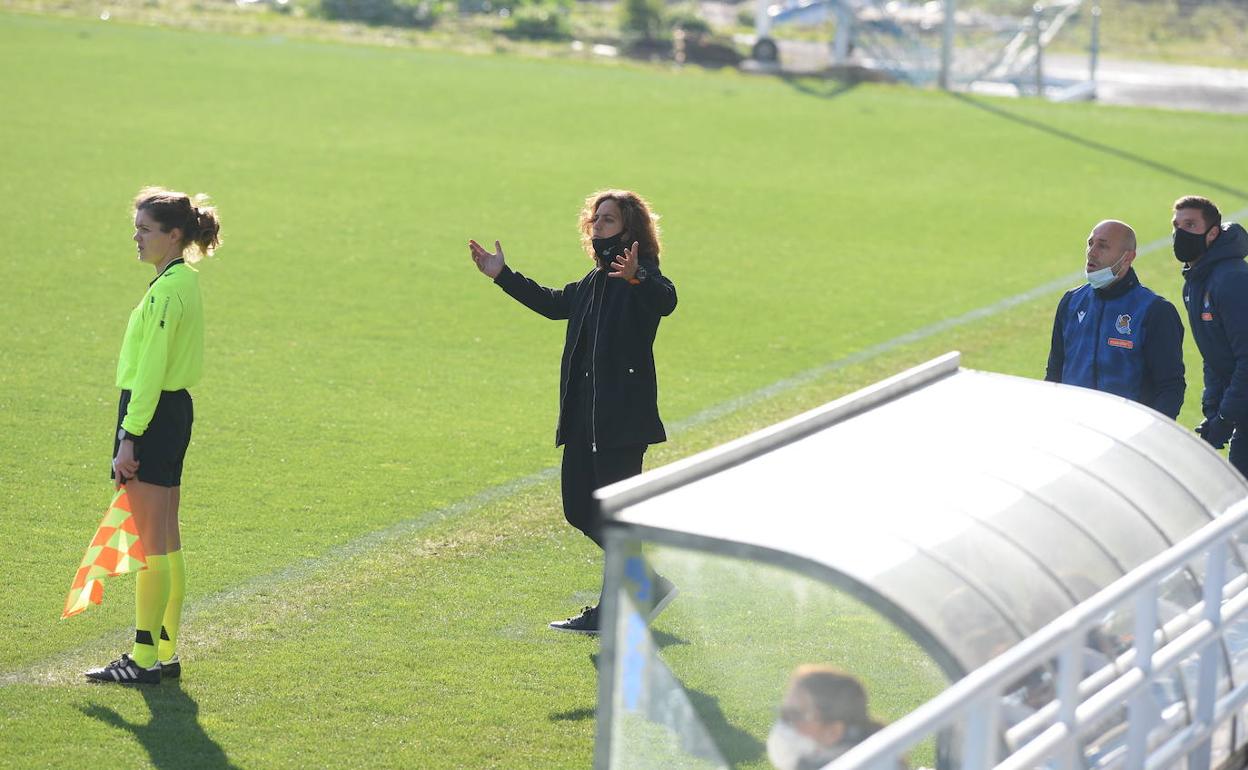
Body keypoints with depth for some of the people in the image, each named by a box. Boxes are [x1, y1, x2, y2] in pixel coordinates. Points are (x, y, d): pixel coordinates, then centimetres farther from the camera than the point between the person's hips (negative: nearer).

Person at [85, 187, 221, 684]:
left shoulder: (167, 290, -18)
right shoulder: (184, 281, 13)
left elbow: (150, 371, -20)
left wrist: (130, 438, -20)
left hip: (152, 415, -10)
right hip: (176, 409, 10)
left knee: (152, 542, -6)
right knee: (166, 540, 12)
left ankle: (145, 659, -2)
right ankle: (166, 652, 18)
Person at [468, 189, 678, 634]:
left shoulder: (643, 277, -9)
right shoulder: (596, 281, 18)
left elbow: (666, 301, -31)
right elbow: (555, 304, 35)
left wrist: (637, 278, -51)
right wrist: (502, 275, 38)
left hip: (623, 417, -9)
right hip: (585, 415, 9)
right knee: (579, 510, 11)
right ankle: (647, 585, 23)